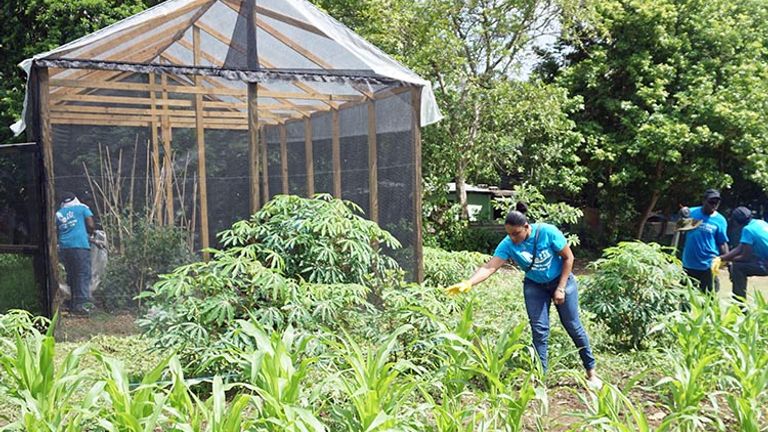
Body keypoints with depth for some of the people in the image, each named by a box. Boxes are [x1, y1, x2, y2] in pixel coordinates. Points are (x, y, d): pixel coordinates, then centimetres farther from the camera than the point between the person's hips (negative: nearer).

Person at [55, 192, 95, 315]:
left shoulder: (58, 213, 18)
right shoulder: (82, 208, 10)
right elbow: (91, 225, 2)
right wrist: (88, 234, 20)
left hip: (64, 247, 4)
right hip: (80, 245, -4)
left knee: (71, 275, 13)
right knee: (83, 274, -5)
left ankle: (73, 304, 15)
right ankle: (80, 304, -15)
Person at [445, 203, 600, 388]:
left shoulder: (548, 232, -28)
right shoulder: (508, 245, -23)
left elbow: (568, 257, -17)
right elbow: (489, 267, -30)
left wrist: (560, 288, -17)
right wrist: (468, 283, -46)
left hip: (561, 280, -2)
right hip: (535, 286, 2)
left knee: (573, 326, 4)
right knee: (539, 329, -5)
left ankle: (591, 372, 18)